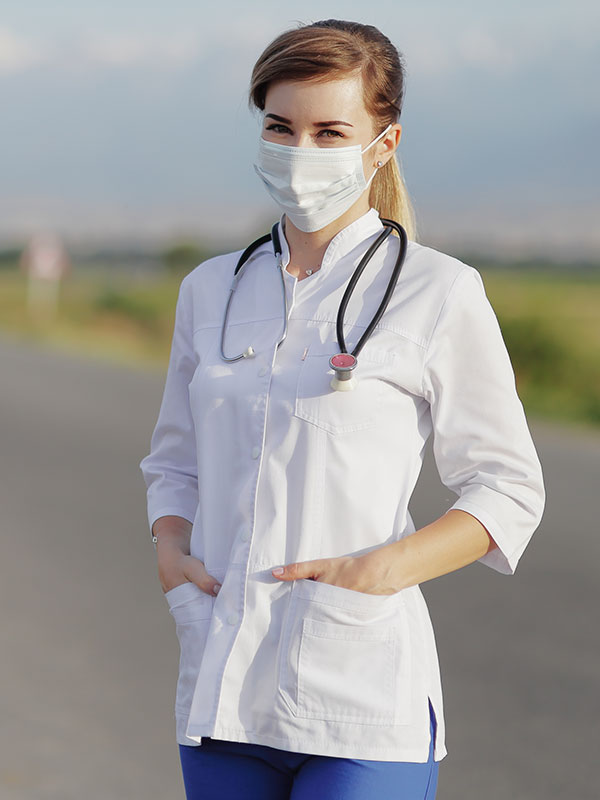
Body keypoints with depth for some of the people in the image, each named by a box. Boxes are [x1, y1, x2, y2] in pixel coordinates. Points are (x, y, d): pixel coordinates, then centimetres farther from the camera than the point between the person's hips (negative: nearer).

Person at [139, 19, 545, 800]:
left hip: (364, 705, -4)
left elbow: (509, 489, 1)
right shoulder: (211, 289, 11)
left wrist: (381, 570, -13)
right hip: (221, 694, 5)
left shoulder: (439, 293, -2)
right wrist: (170, 551, 1)